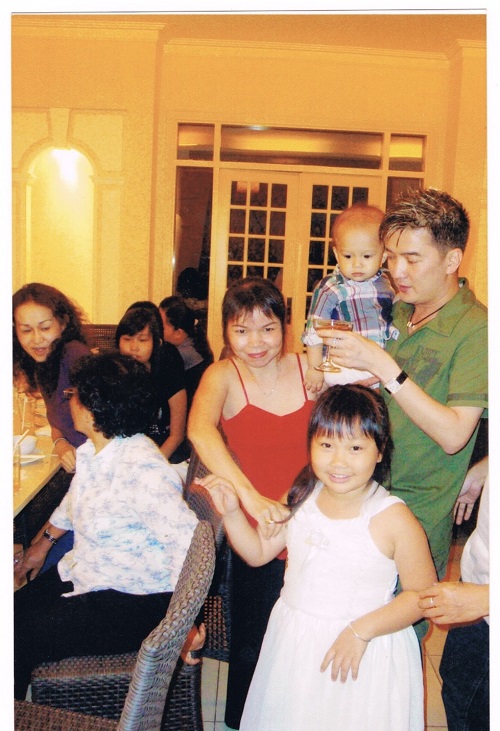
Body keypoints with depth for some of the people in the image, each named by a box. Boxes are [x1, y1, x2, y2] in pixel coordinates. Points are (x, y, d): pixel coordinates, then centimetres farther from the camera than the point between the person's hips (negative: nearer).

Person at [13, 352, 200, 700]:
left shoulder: (142, 469, -29)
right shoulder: (91, 450, 1)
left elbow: (188, 540, -34)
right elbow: (75, 501, 21)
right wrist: (45, 542, 33)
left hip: (134, 601, -9)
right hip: (84, 573, 9)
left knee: (19, 639, -12)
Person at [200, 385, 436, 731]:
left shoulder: (393, 518, -19)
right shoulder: (301, 497, -6)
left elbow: (423, 593, -13)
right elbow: (258, 552, 3)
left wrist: (361, 630, -21)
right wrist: (231, 512, -12)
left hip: (362, 654, -4)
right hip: (292, 644, 5)